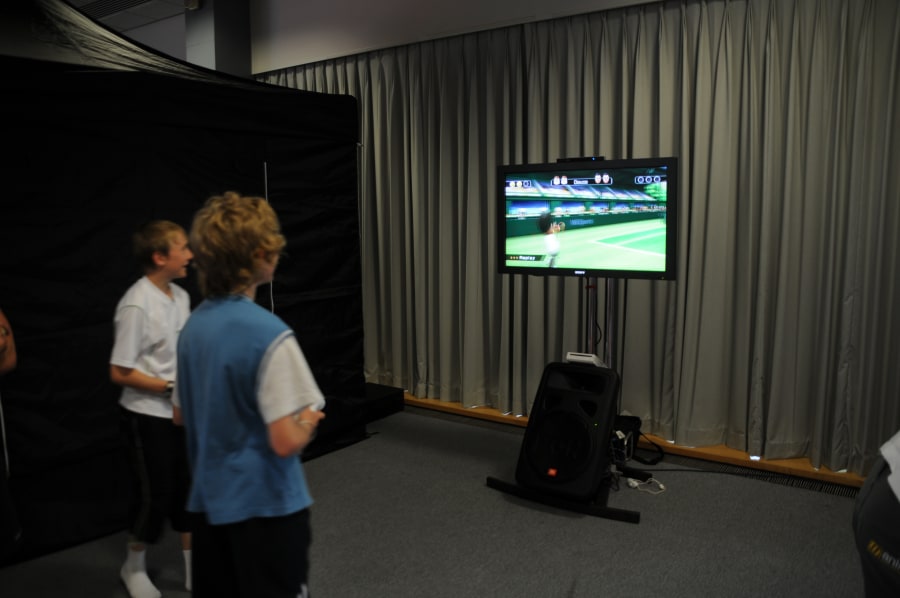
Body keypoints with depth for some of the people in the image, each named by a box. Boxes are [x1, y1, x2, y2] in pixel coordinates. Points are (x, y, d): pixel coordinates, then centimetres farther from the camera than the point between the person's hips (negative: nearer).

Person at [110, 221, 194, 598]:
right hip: (148, 416, -7)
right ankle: (133, 567, 33)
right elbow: (119, 373, -18)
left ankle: (193, 567, 30)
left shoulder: (181, 297, 2)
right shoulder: (136, 305, -21)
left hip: (182, 412, 7)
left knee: (187, 488, 14)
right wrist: (172, 387, -19)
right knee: (156, 494, 7)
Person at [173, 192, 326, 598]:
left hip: (210, 500, 7)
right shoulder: (269, 334, -24)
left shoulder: (193, 325, 1)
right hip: (265, 505, -7)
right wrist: (310, 421, -6)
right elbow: (286, 441, -26)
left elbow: (181, 416, 12)